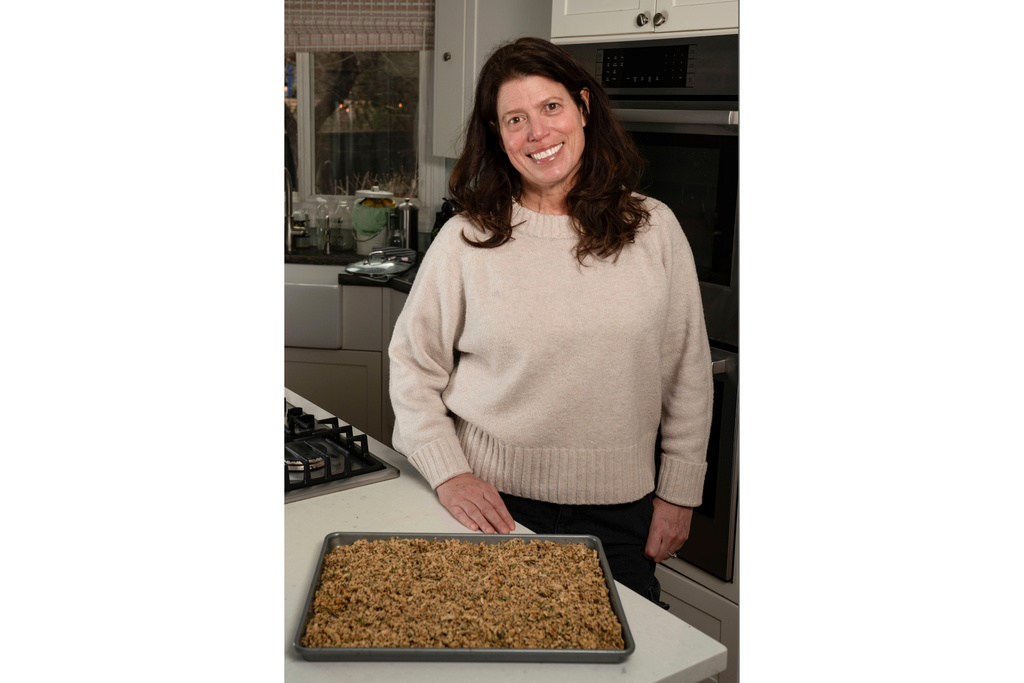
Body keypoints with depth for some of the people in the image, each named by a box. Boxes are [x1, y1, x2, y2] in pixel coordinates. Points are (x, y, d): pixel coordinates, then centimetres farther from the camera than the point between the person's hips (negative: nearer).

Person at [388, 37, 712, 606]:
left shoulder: (654, 229, -2)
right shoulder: (466, 240, -5)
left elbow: (689, 373, 3)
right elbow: (412, 364, 2)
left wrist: (679, 493, 3)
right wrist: (448, 474, -7)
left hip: (617, 508, 1)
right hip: (491, 503, -1)